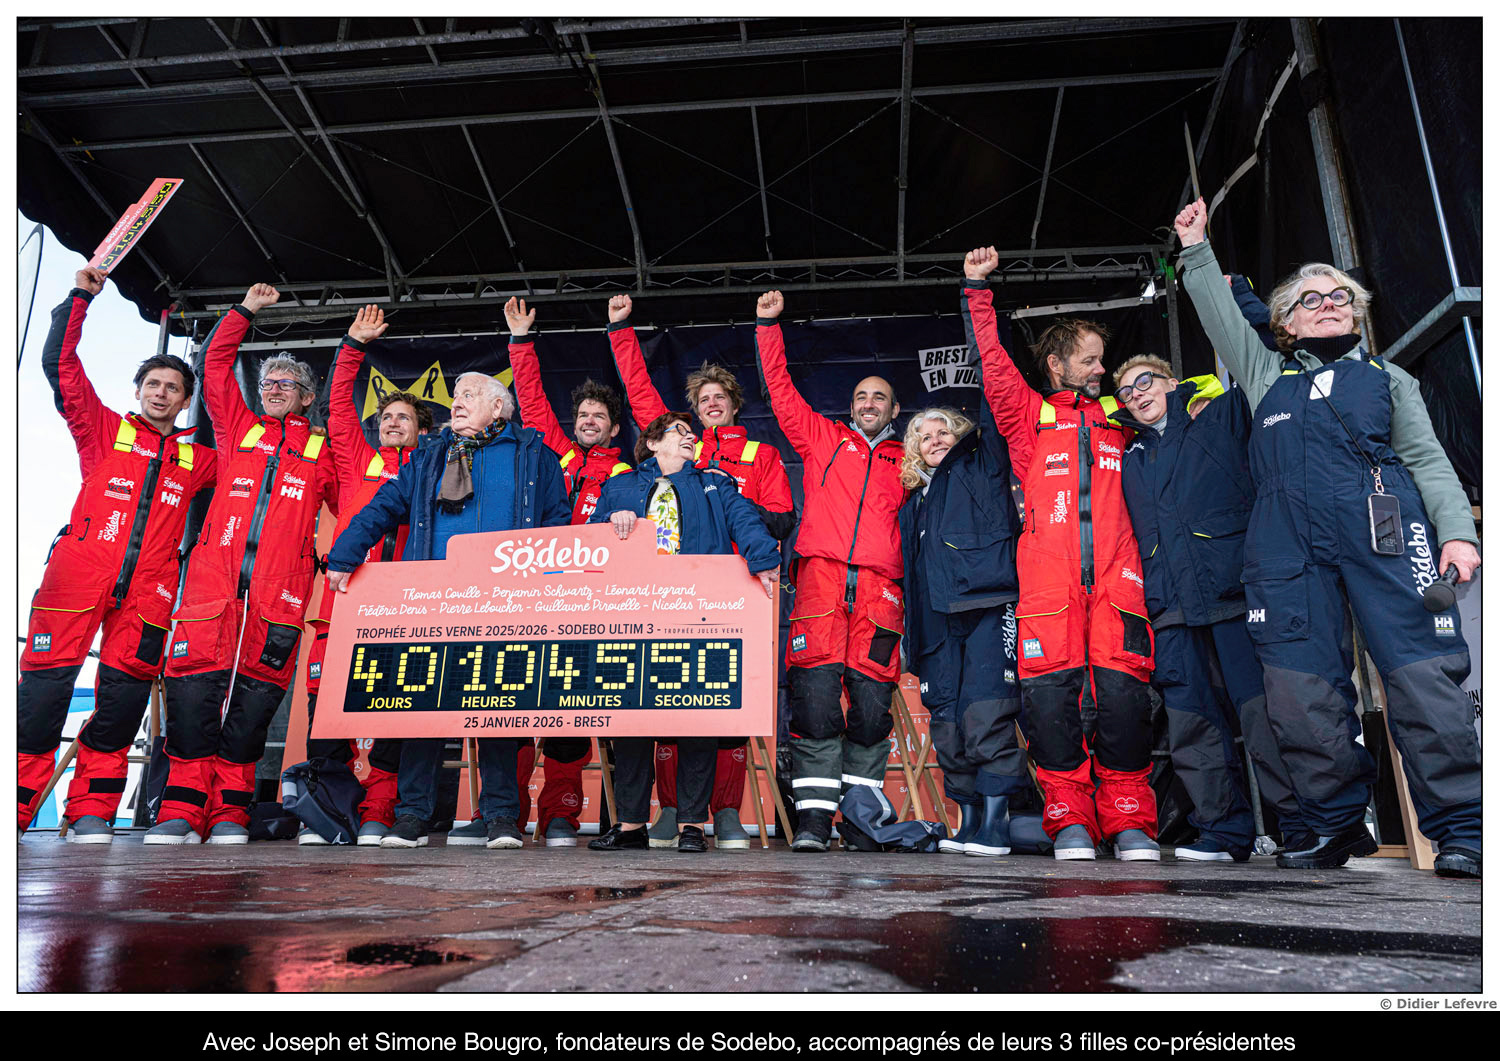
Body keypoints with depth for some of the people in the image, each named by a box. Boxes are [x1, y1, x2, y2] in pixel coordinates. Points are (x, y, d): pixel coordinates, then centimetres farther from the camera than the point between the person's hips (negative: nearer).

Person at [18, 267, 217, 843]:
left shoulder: (197, 459, 21)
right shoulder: (104, 431, 15)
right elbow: (60, 365, 10)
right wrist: (80, 296, 8)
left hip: (148, 589, 2)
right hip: (78, 572, -2)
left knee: (126, 694, -3)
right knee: (45, 683, -7)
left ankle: (92, 813, 6)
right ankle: (17, 807, 1)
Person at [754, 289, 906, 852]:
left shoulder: (907, 461, 24)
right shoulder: (823, 438, 22)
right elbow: (782, 391, 20)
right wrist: (768, 326, 18)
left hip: (879, 587, 1)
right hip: (821, 574, -1)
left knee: (872, 704, -3)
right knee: (815, 696, -9)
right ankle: (814, 816, -6)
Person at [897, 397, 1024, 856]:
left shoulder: (980, 472, 13)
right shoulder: (914, 504, 25)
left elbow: (994, 422, -1)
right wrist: (913, 639, 18)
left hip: (985, 607, -5)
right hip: (938, 621, 6)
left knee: (986, 720, -13)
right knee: (948, 727, 4)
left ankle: (995, 826, -7)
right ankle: (969, 822, 14)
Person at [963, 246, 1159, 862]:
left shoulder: (1119, 420, 24)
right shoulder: (1030, 417, 17)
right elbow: (994, 367, 9)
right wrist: (977, 290, 6)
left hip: (1114, 579, 2)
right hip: (1048, 581, -1)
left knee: (1122, 695, -7)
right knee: (1051, 696, -8)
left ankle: (1130, 820, 5)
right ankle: (1070, 820, 3)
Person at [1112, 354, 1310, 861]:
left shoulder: (1221, 417, 14)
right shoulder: (1131, 458, 24)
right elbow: (1131, 533, 23)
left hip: (1231, 589, -4)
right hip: (1172, 606, 4)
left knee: (1262, 710, -7)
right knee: (1193, 721, 3)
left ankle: (1301, 825, 4)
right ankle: (1225, 830, 11)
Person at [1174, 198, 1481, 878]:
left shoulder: (1388, 379, 25)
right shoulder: (1267, 377, 28)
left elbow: (1428, 459, 16)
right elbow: (1221, 317, 25)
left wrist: (1456, 530, 1)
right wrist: (1196, 250, 20)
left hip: (1381, 528, -1)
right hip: (1287, 539, 1)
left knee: (1423, 674, -12)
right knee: (1300, 691, -5)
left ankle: (1459, 832, -3)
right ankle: (1337, 825, 8)